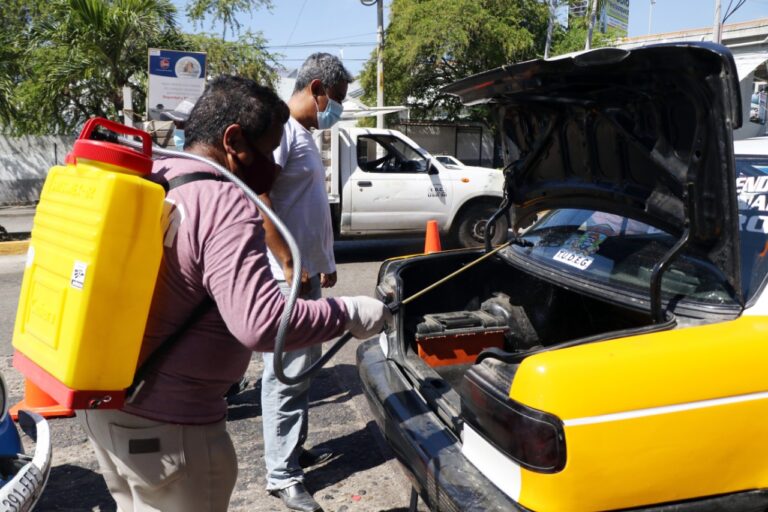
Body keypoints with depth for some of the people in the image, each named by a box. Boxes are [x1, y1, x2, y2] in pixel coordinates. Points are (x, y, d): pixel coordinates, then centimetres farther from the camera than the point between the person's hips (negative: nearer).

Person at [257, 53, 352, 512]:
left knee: (303, 368, 18)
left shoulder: (304, 133, 16)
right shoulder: (280, 129, -15)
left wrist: (325, 262, 22)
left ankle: (294, 451, 32)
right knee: (286, 375, -3)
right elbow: (258, 202, -23)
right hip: (287, 277, -10)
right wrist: (289, 266, -22)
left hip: (308, 272, 10)